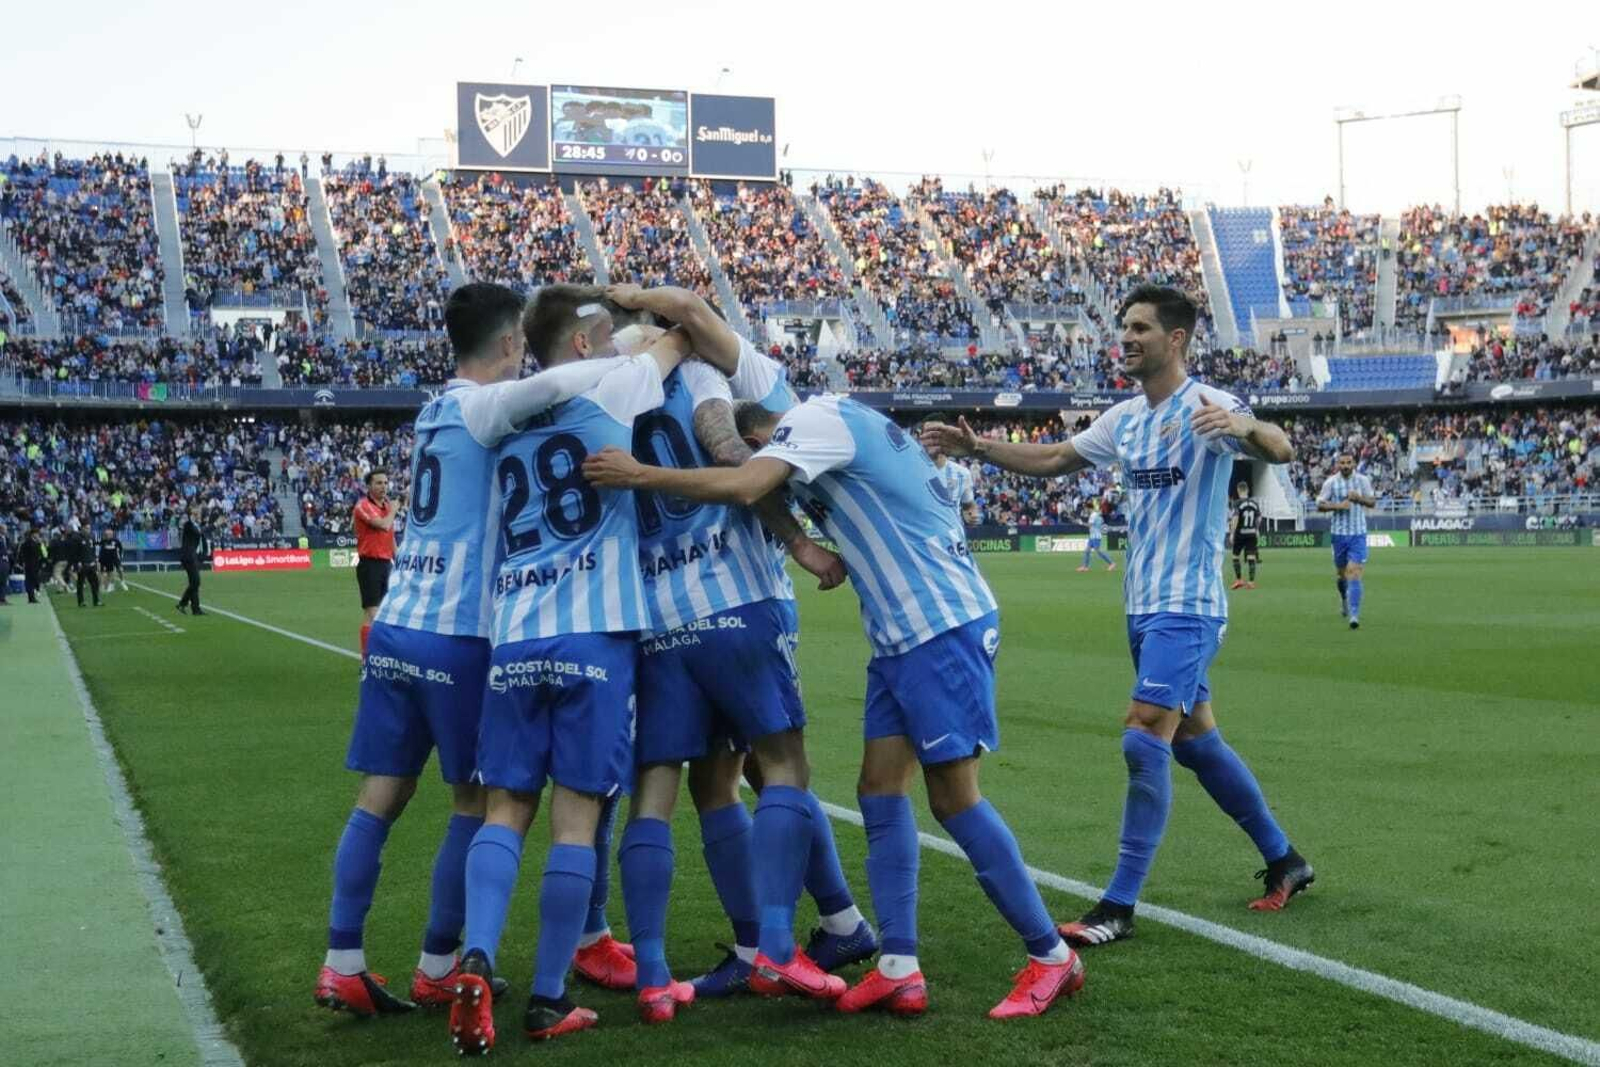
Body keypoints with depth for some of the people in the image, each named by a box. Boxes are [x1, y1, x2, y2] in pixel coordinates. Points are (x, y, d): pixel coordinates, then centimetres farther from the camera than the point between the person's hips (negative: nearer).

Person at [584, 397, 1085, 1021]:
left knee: (953, 798, -6)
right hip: (901, 635, 10)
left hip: (943, 627, -10)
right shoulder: (838, 419, 18)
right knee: (880, 790, 5)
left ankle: (1051, 957, 4)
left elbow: (741, 488, -26)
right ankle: (899, 970, 4)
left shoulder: (812, 420, -11)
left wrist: (638, 475, -19)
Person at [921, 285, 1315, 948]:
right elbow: (1052, 460, 22)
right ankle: (1284, 861, 30)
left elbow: (1280, 449, -28)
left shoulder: (1206, 407, -13)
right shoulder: (1124, 419, 11)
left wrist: (1245, 428, -50)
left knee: (1144, 740, -13)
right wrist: (979, 448, 10)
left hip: (1185, 608, -8)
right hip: (1143, 607, 8)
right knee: (1195, 741, 15)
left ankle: (1120, 906, -8)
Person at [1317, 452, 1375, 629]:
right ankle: (1344, 598, 45)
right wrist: (1338, 505, -17)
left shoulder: (1363, 480, 3)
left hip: (1358, 533, -1)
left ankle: (1354, 614, -17)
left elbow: (1373, 502, 8)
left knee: (1354, 572, -13)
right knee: (1341, 572, 13)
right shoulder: (1331, 482, -1)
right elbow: (1319, 505, -1)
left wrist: (1358, 498, -12)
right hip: (1339, 533, 1)